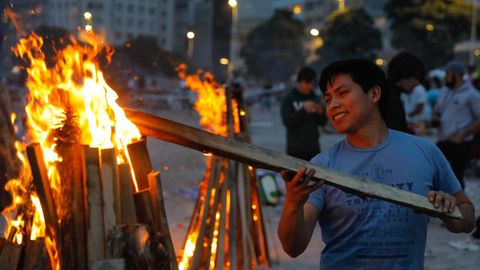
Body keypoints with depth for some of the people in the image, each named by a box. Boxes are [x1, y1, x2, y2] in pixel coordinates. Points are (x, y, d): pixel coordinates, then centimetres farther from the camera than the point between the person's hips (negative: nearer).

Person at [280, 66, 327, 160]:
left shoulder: (315, 98, 9)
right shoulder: (289, 99, -2)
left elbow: (323, 122, 11)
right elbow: (287, 121, -11)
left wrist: (320, 113, -10)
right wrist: (303, 110, -20)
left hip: (313, 148, 4)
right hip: (295, 149, -4)